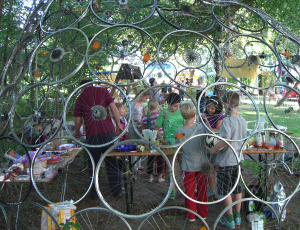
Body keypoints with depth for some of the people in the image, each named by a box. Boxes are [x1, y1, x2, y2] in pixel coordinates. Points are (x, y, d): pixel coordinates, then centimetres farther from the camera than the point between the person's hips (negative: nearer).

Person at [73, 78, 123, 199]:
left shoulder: (80, 97, 9)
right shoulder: (102, 91, 8)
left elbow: (78, 120, 9)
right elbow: (114, 109, 0)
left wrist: (77, 132, 27)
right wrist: (118, 124, 9)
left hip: (91, 134, 0)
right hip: (108, 131, 0)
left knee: (93, 164, 11)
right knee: (112, 161, 11)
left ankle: (94, 193, 15)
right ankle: (117, 190, 17)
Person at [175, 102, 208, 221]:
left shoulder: (180, 131, -17)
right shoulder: (202, 127, -16)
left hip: (188, 166, -1)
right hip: (202, 164, 1)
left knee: (189, 191, 13)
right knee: (202, 190, 17)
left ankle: (191, 215, 23)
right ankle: (203, 213, 31)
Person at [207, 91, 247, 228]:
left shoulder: (227, 120, -20)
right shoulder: (243, 120, 3)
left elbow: (226, 139, -32)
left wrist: (212, 150, -22)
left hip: (226, 161, -7)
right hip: (238, 159, 7)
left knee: (226, 190, 6)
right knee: (237, 188, 16)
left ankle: (230, 220, 14)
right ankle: (237, 217, 27)